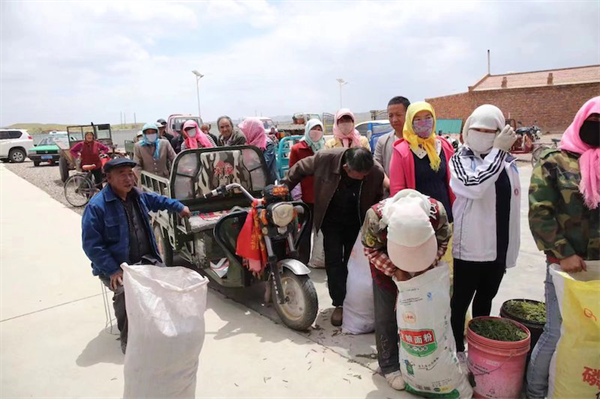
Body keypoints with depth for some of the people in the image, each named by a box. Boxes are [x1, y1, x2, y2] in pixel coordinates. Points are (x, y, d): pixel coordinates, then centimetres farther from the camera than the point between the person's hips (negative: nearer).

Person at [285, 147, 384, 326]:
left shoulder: (376, 172, -25)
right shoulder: (325, 158, -30)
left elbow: (377, 199, -5)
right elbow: (299, 169, -11)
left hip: (357, 222, 1)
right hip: (331, 220, 0)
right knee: (334, 261, -2)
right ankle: (339, 304, 10)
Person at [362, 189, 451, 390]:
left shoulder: (437, 211, -34)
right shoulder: (376, 216, -38)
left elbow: (442, 242, -12)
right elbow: (372, 250, -18)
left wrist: (426, 265, -26)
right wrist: (395, 270, -30)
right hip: (386, 265, -2)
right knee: (386, 316, 0)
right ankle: (390, 366, 19)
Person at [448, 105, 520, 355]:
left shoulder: (508, 161, 7)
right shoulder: (460, 159, -8)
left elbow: (512, 207, 14)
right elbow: (475, 186, -30)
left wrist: (511, 248, 15)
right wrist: (497, 151, -24)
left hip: (498, 248, 6)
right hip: (468, 247, -5)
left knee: (485, 299, 20)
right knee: (460, 302, 5)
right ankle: (457, 351, 22)